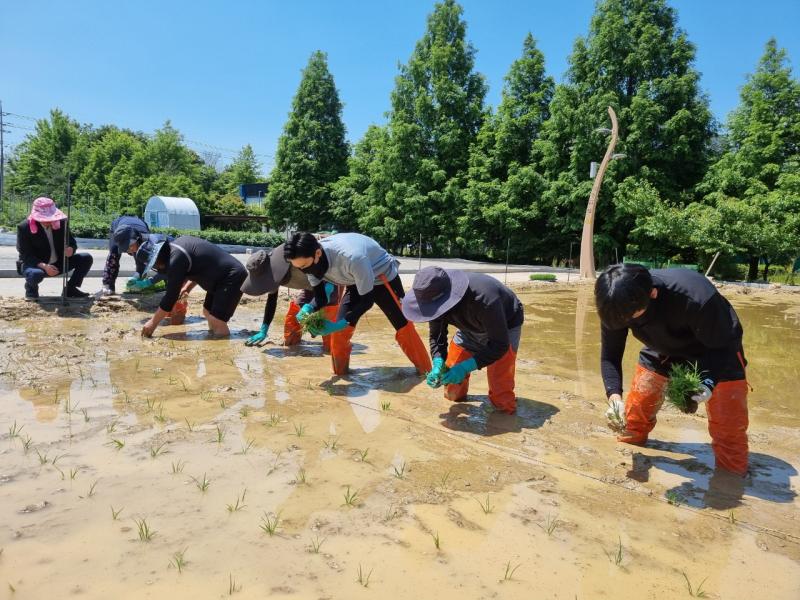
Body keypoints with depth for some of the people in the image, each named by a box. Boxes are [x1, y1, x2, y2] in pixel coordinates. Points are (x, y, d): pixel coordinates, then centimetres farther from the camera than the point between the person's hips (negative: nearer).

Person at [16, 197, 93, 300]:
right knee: (36, 274, -40)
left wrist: (70, 249, -26)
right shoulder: (24, 227, -16)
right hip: (35, 265, -4)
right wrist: (43, 266, -33)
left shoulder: (61, 222, -5)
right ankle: (31, 289, 0)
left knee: (86, 258, -12)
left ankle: (71, 289, 1)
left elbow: (72, 243, 1)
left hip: (58, 263, 5)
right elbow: (25, 255, -17)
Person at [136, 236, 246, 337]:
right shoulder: (179, 243, 8)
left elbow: (170, 296, -15)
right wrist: (188, 286, 8)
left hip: (232, 278, -10)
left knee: (216, 321, -12)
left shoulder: (176, 259, -20)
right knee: (208, 312, 16)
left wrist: (153, 323, -5)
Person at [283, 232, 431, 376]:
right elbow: (320, 297, -11)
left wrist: (339, 324, -40)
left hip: (384, 277, -5)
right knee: (340, 330, -4)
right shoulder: (312, 262, -22)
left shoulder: (352, 258, -43)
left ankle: (425, 370, 11)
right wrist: (308, 308, -33)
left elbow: (367, 300, -32)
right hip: (356, 282, 6)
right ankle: (340, 371, 15)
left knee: (402, 325, -4)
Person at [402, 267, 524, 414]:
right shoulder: (436, 299, -26)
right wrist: (438, 365, -29)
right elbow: (436, 335, -11)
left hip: (505, 328, -4)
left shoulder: (484, 300, -44)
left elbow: (499, 345, -34)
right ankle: (457, 394, 35)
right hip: (471, 328, 5)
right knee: (452, 394, 4)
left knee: (501, 402, -10)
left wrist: (465, 367, -41)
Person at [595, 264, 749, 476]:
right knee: (634, 415, 2)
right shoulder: (618, 306, -28)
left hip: (716, 352, -3)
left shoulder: (696, 299, -42)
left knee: (728, 430, -9)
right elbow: (609, 356, -15)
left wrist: (709, 384, -42)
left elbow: (723, 345, -26)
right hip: (663, 350, 4)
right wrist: (615, 396, -30)